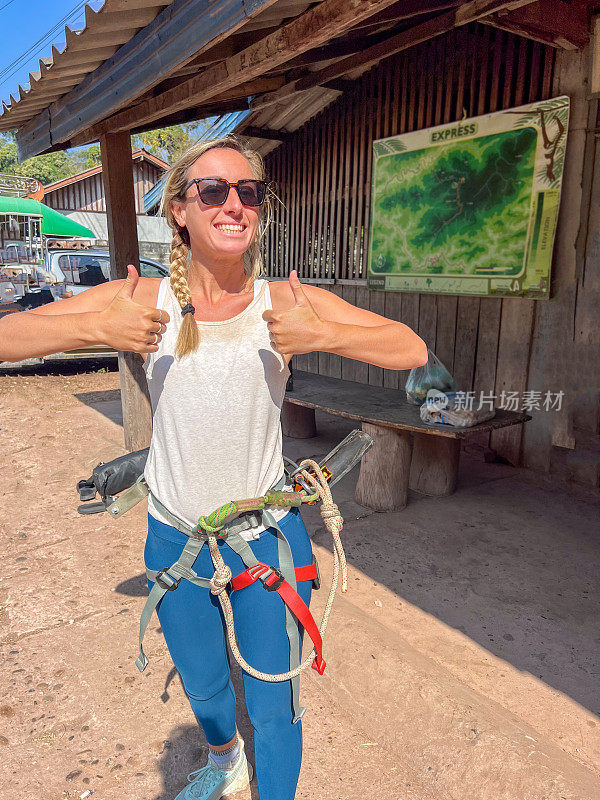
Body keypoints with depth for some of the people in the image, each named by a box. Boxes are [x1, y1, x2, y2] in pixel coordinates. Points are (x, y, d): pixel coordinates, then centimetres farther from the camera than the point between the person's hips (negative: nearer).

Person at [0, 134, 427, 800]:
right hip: (174, 536, 3)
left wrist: (322, 335, -28)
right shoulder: (141, 302, -10)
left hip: (268, 536, -2)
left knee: (273, 710, 14)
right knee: (202, 688, 29)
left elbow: (413, 351, -13)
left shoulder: (288, 302, -12)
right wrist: (96, 328, -26)